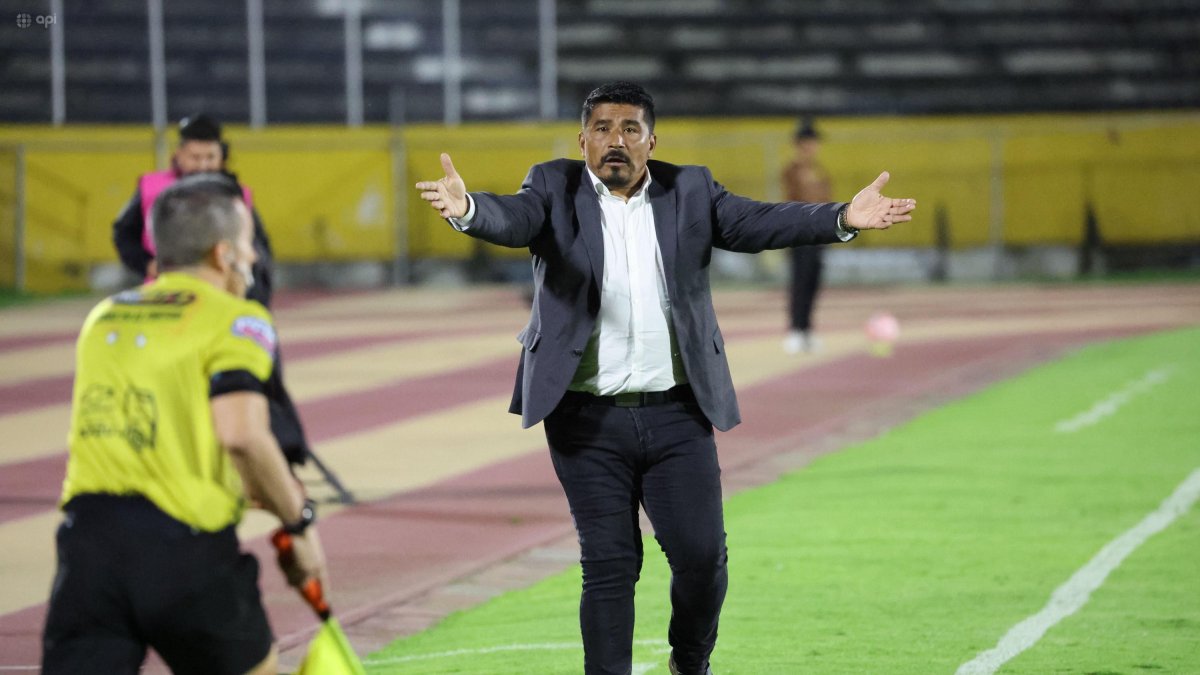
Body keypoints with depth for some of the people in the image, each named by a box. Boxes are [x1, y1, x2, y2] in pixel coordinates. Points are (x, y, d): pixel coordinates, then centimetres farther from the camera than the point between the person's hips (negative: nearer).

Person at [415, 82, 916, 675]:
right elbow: (514, 219, -17)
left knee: (702, 557, 3)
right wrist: (467, 209, -42)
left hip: (676, 415, 2)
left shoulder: (689, 191, 7)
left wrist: (844, 220, -20)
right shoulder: (556, 189, 1)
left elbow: (756, 224, -4)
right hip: (589, 420, -2)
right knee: (609, 566, -1)